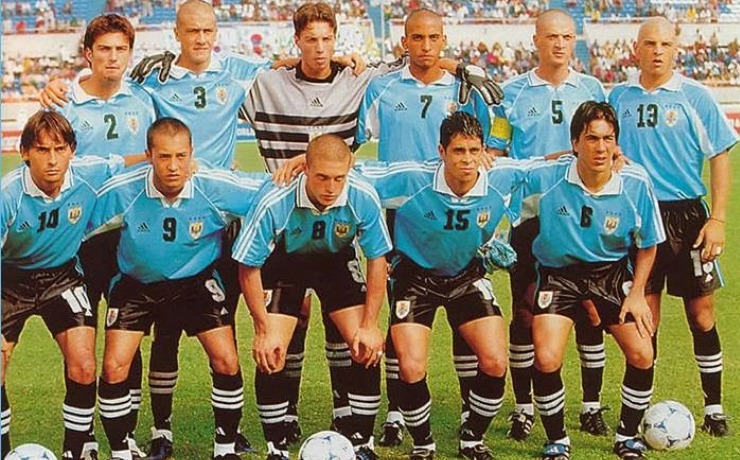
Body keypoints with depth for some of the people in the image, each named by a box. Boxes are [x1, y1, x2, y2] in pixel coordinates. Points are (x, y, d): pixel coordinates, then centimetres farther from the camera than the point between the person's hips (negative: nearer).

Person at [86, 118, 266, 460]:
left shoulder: (218, 188, -25)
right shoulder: (121, 193, -24)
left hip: (197, 281, 0)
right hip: (136, 284, 0)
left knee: (226, 362, -12)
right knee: (114, 367, -12)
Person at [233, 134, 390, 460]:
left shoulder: (363, 198, -29)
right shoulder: (274, 202, -35)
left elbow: (377, 259, -13)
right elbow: (248, 267, -21)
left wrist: (370, 325, -14)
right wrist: (263, 331, -21)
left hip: (337, 263, 2)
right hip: (283, 264, -1)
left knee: (367, 351, -10)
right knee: (270, 357, -14)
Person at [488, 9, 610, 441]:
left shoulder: (592, 89, 7)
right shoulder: (512, 92, 3)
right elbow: (495, 155, 5)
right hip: (529, 213, -1)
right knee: (525, 310, 0)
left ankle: (592, 405, 15)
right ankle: (524, 406, 12)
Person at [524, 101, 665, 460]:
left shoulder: (636, 184, -16)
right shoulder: (543, 178, -21)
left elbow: (647, 244, 0)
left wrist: (637, 293, -5)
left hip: (613, 272, 2)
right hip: (557, 273, -1)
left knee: (642, 355, -7)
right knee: (546, 360, -16)